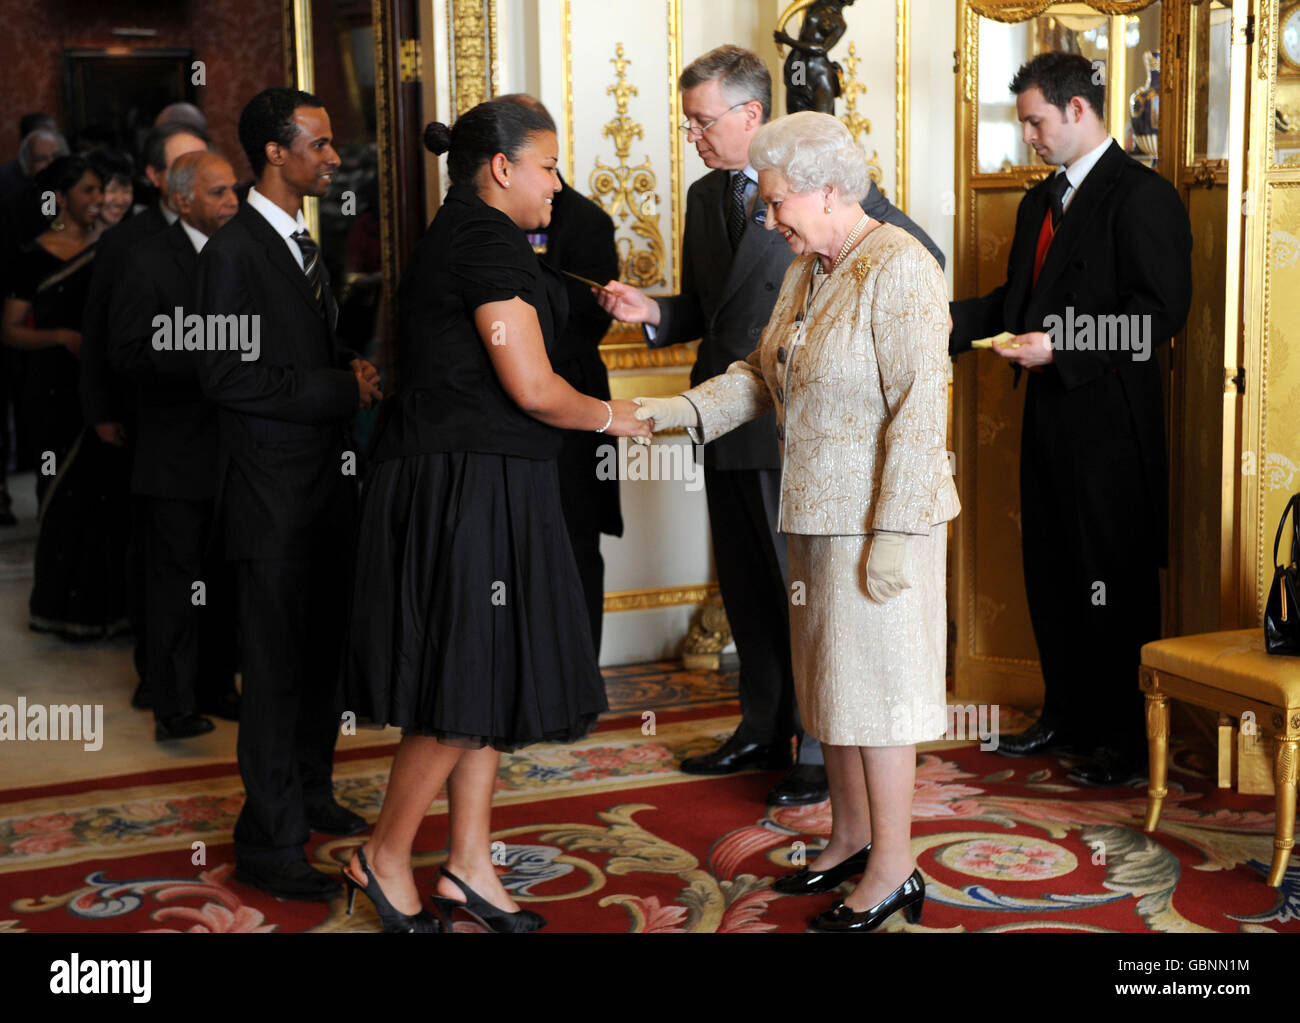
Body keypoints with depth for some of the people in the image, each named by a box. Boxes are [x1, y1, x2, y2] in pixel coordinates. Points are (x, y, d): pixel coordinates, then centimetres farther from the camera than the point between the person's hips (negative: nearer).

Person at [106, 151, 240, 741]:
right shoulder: (148, 261, -8)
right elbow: (126, 354, -15)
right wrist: (207, 358, -23)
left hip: (234, 446, 6)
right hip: (176, 454, -6)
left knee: (224, 579, 14)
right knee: (175, 578, -1)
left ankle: (217, 686, 27)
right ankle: (172, 705, 7)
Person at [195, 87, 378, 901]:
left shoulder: (305, 247, 16)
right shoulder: (233, 251, -13)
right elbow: (227, 377, -19)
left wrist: (352, 370, 3)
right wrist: (343, 389, -17)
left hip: (326, 485, 9)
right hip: (274, 495, -9)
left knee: (322, 655, 18)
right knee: (277, 669, -2)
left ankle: (311, 794, 35)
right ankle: (270, 844, 8)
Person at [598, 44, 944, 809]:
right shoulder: (705, 198, 13)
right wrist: (653, 313, -3)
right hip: (730, 428, 7)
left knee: (805, 591, 0)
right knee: (748, 591, 16)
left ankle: (824, 752, 12)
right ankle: (764, 731, 31)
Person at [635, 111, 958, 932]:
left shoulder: (898, 269, -16)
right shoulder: (808, 271, 11)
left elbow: (919, 408, -20)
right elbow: (762, 373, 13)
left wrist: (895, 534, -22)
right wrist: (680, 411, -2)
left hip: (878, 519, -9)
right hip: (820, 511, 9)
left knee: (874, 681, -1)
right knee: (830, 675, 15)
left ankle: (893, 869, 11)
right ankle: (850, 839, 30)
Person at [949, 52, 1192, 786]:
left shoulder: (1142, 196, -11)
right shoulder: (1041, 202, 17)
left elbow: (1162, 310, -19)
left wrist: (1059, 347, -22)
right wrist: (952, 320, 5)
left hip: (1108, 422, -9)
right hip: (1051, 417, 9)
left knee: (1115, 583, -1)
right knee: (1051, 574, 15)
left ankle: (1129, 739, 10)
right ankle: (1066, 717, 28)